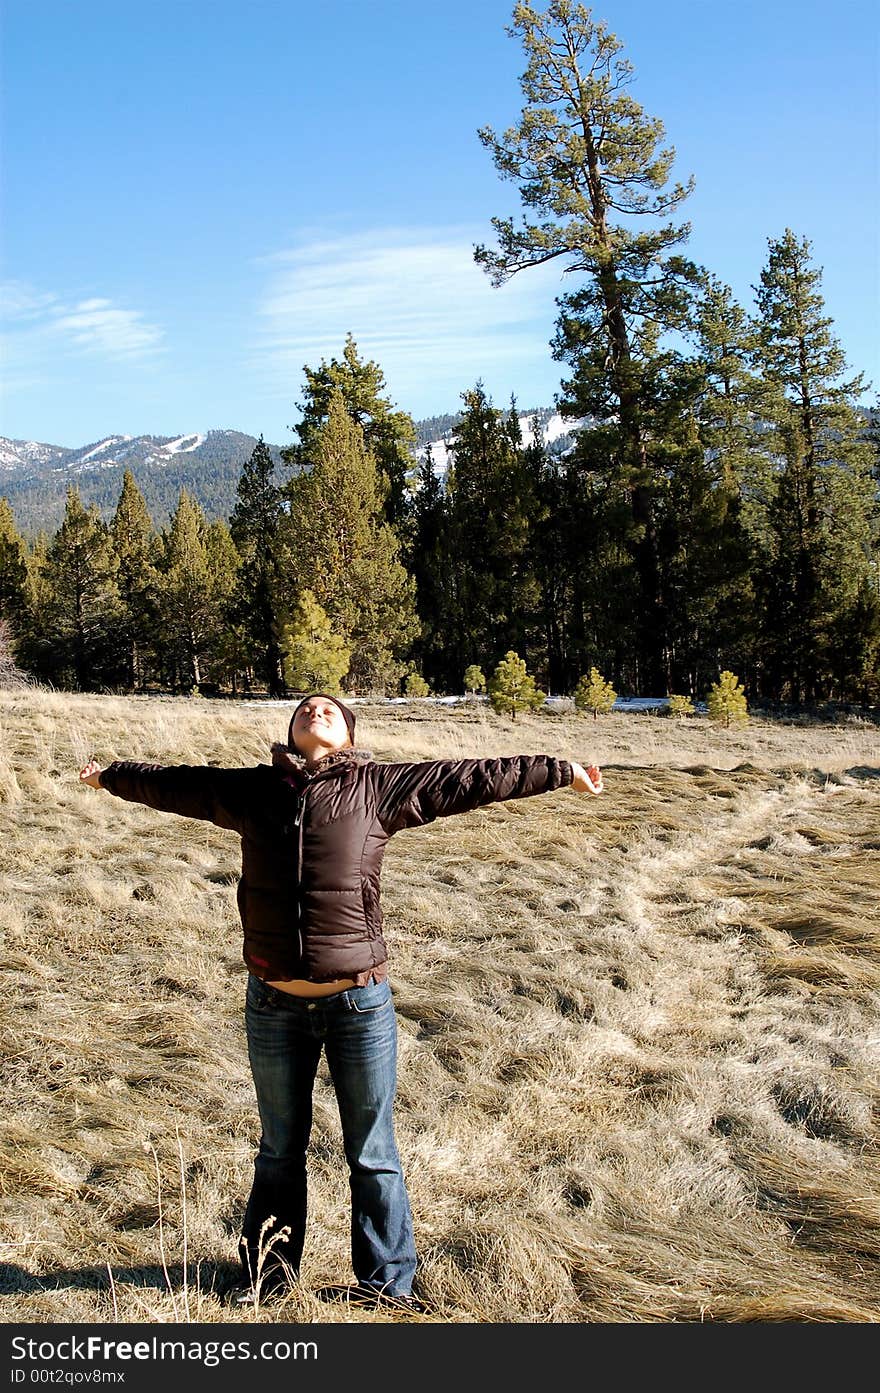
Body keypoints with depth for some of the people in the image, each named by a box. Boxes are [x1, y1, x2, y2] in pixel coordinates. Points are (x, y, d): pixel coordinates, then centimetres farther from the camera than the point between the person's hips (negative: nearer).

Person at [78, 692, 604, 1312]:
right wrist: (111, 773, 36)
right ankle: (267, 1275, 37)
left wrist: (561, 770, 5)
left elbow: (472, 777, 2)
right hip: (274, 1004, 2)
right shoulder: (250, 790, 5)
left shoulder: (379, 788, -1)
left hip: (360, 1003, -2)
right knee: (279, 1150, 19)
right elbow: (172, 784, 21)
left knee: (372, 1154, 11)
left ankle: (386, 1283, 28)